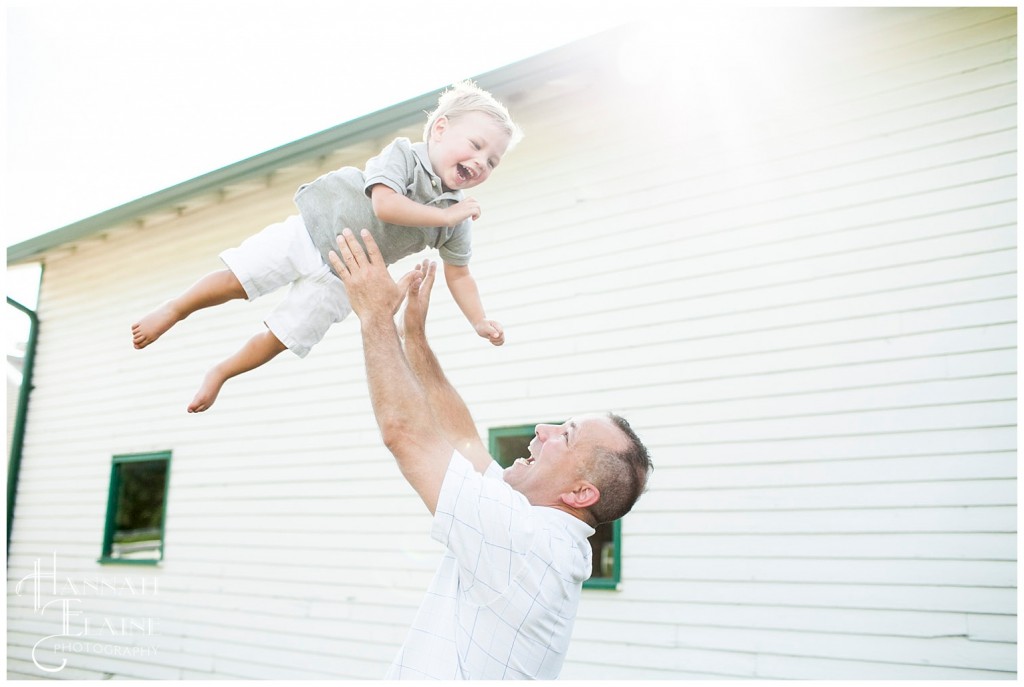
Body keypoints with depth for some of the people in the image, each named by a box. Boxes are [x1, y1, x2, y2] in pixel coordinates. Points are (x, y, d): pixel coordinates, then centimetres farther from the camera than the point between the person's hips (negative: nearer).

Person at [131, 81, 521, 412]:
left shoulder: (457, 220, -5)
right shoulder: (402, 154, -17)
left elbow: (458, 275, 2)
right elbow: (385, 204, -34)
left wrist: (480, 321, -8)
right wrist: (445, 216, -29)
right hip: (310, 233, -3)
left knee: (282, 338, 4)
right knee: (235, 281, -5)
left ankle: (220, 373, 27)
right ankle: (175, 310, 23)